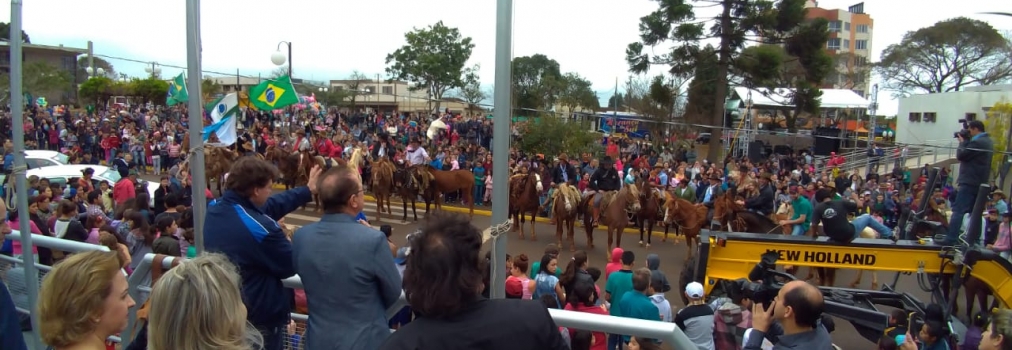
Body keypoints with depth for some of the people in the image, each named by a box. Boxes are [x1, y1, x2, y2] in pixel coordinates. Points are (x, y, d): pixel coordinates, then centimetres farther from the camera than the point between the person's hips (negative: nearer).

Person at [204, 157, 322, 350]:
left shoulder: (214, 207, -6)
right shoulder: (260, 228, -31)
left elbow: (269, 206, 4)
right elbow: (291, 266, -16)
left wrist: (307, 190, 11)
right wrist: (284, 243, 5)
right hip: (258, 317, -8)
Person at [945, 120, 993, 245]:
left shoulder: (977, 142, -15)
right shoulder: (988, 142, 17)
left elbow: (960, 156, -13)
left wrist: (963, 142, 0)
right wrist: (965, 141, 9)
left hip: (970, 182, -10)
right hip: (980, 183, 10)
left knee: (958, 211, -12)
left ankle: (950, 240, -16)